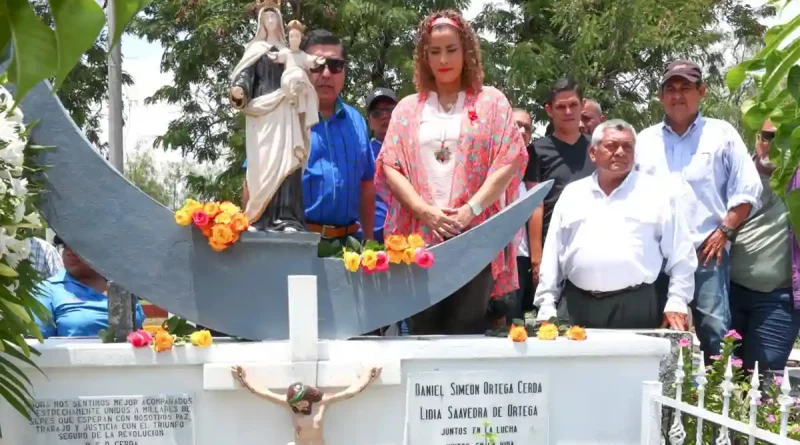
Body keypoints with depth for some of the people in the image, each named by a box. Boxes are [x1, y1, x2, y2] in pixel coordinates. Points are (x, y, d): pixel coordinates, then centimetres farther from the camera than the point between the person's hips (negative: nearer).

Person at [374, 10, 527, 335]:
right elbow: (390, 165, 6)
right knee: (423, 331, 1)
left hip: (476, 234, -2)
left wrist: (471, 209, -12)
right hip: (420, 234, 2)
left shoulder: (491, 102, 9)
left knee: (468, 329, -4)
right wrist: (425, 211, -10)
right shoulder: (408, 108, 15)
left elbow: (510, 160, -1)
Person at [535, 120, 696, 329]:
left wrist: (677, 302, 0)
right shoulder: (572, 194, 13)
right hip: (578, 306, 2)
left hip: (636, 306, -2)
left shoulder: (655, 193, 6)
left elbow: (680, 254, 7)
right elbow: (552, 255, 12)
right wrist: (547, 307, 7)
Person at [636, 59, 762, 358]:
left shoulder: (721, 133, 7)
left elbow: (747, 189, 3)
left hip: (706, 253, -3)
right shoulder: (645, 140, 15)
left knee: (715, 330, -8)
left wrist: (724, 231, -6)